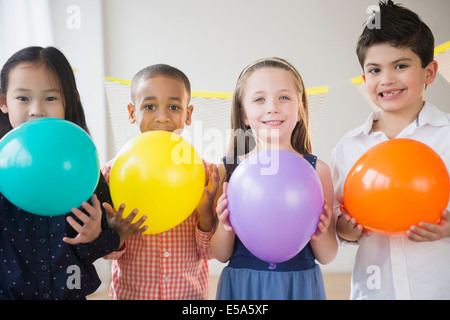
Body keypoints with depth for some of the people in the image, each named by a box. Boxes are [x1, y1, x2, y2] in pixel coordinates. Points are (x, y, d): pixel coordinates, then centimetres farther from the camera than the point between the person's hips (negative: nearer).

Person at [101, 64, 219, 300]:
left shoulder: (205, 173, -9)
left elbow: (208, 253, -5)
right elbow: (107, 253, -4)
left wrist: (205, 212, -21)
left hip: (191, 291, 1)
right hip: (131, 292, 0)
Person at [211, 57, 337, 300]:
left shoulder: (317, 170, -6)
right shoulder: (227, 170, -6)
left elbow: (327, 257, 1)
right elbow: (220, 255, 0)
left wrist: (319, 234, -19)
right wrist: (225, 227, -18)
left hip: (299, 285, 0)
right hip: (241, 286, 0)